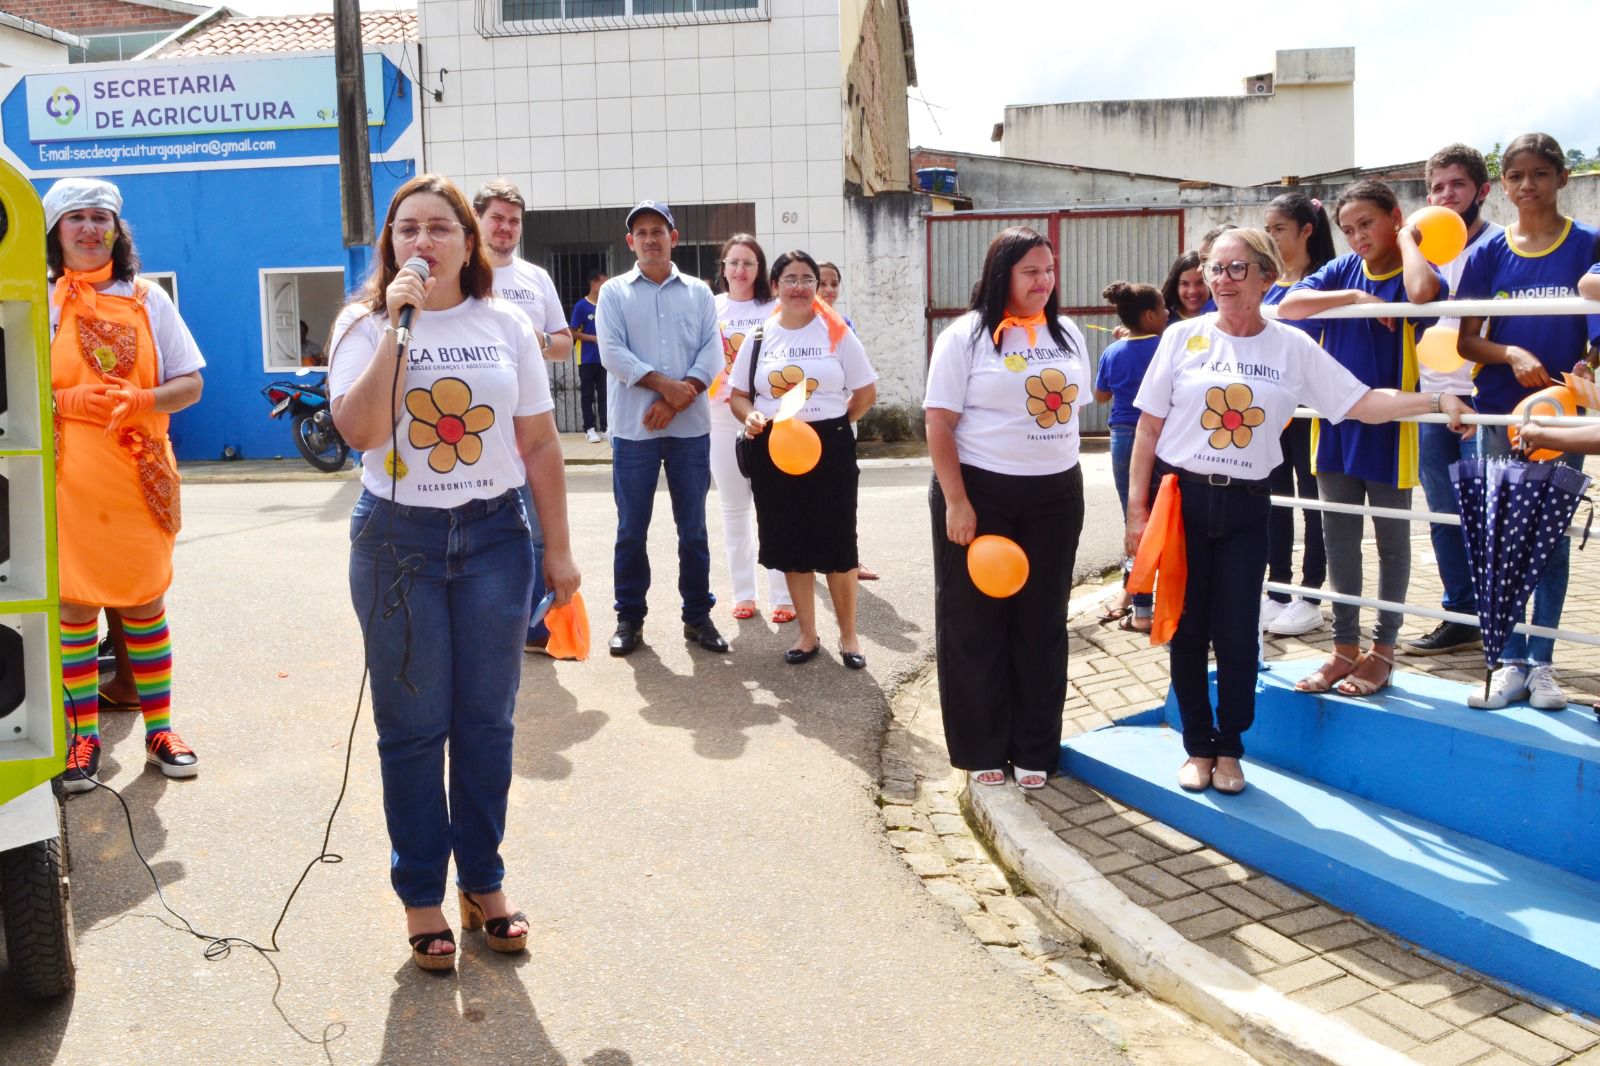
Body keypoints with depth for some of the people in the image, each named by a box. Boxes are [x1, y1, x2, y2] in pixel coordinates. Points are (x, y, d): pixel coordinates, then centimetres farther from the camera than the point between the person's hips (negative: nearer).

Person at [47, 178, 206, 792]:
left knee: (146, 604, 6)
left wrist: (139, 400, -14)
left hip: (142, 475, 1)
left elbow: (191, 383, 4)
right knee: (74, 605, 2)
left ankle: (158, 730, 17)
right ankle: (84, 737, 13)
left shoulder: (148, 298, 8)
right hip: (67, 478, -1)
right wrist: (69, 400, -16)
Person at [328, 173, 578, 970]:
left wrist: (557, 549, 4)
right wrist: (397, 328, -21)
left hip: (494, 536, 1)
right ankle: (420, 896, 20)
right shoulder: (365, 325, -1)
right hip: (398, 539, -1)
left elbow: (540, 443, 5)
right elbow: (359, 430, -18)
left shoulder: (506, 326, 3)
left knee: (486, 722, 8)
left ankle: (484, 883, 24)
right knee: (413, 728, 6)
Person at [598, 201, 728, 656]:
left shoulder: (698, 293, 10)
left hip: (690, 427, 1)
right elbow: (613, 353, -6)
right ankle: (629, 617, 15)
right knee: (631, 529, 4)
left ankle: (698, 615, 16)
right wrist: (666, 386, -14)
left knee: (693, 528, 6)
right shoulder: (614, 292, 6)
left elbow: (712, 354, 1)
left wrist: (677, 400, -12)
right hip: (633, 429, -1)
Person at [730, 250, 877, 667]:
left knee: (838, 545, 3)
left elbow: (866, 392, 3)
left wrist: (832, 423, -2)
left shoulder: (837, 334, 0)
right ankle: (808, 634, 21)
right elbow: (739, 394, 9)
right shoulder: (759, 338, 6)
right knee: (791, 546, 8)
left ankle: (848, 634, 18)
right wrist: (750, 417, -11)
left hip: (830, 448, -2)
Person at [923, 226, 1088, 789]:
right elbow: (939, 423, -10)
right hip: (980, 492, -5)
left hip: (1055, 494, 5)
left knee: (1042, 623, 10)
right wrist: (956, 502, -16)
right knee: (975, 624, 4)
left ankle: (1034, 749, 23)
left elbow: (1073, 408, 16)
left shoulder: (1067, 335, 10)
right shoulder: (966, 336, -6)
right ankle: (982, 749, 18)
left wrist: (1066, 479, 10)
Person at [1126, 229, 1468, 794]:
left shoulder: (1293, 347, 1)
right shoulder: (1184, 338, -1)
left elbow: (1364, 404, -1)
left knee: (1236, 634, 2)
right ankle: (1198, 747, 22)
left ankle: (1230, 748, 22)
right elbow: (1148, 429, 0)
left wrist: (1436, 400, -15)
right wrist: (1136, 507, -3)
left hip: (1244, 506, 1)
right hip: (1179, 497, 0)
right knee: (1187, 630, 5)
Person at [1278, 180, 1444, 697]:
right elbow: (1287, 305, -9)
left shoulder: (1414, 271, -6)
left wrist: (1407, 238, -14)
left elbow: (1422, 292, -32)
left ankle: (1383, 650, 21)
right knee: (1338, 538, 11)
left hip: (1388, 426, -4)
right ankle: (1345, 647, 23)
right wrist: (1354, 297, -16)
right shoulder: (1343, 270, 5)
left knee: (1392, 539, 9)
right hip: (1337, 423, 5)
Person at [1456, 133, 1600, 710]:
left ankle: (1541, 662, 16)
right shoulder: (1489, 253, 3)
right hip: (1499, 412, 1)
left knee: (1551, 536, 6)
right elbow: (1466, 341, 3)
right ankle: (1510, 663, 12)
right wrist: (1512, 354, -15)